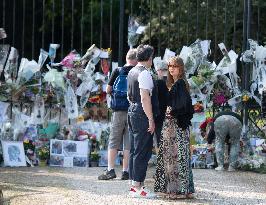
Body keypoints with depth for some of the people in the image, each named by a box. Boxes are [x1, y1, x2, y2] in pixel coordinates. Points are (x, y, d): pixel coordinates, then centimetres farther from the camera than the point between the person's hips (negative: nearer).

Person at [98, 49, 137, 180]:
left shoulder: (117, 72, 0)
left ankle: (110, 170, -2)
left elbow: (108, 90, 2)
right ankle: (125, 172, 4)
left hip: (119, 111, 0)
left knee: (113, 142, 5)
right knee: (129, 143, 5)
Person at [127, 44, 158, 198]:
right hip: (143, 116, -10)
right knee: (143, 151, -6)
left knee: (135, 150, 14)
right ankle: (138, 188, -4)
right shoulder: (145, 73, -15)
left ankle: (135, 185, 19)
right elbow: (145, 98, -21)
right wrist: (151, 120, -19)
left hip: (132, 111, 10)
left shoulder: (132, 72, 14)